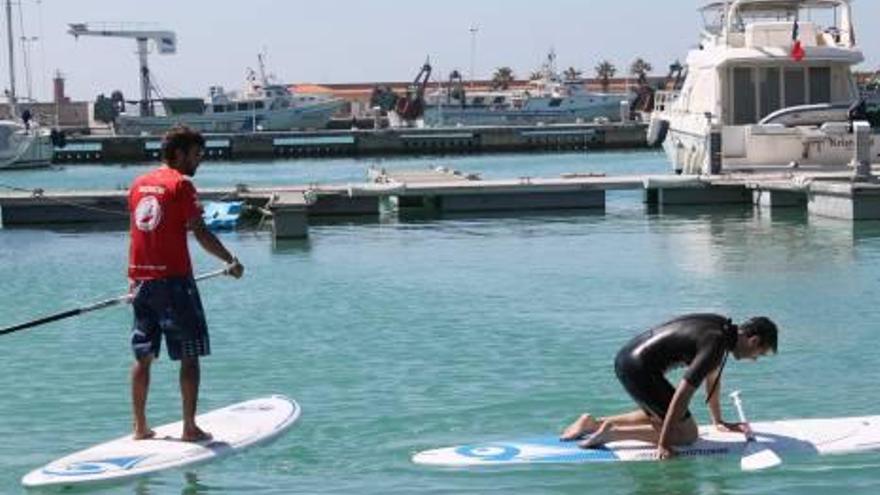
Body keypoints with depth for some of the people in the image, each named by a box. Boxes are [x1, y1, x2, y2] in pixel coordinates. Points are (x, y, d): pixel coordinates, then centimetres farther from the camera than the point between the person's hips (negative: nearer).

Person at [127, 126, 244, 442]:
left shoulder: (139, 184, 12)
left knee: (143, 356, 12)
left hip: (142, 279, 7)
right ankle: (190, 428, 2)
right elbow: (200, 232, -13)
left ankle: (140, 427, 17)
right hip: (173, 278, -7)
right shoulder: (180, 184, -8)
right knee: (189, 356, 2)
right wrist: (231, 261, -3)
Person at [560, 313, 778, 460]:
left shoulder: (723, 328, 9)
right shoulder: (715, 343, -20)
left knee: (657, 416, 32)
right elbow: (683, 393, -24)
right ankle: (613, 432, -9)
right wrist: (663, 444, -21)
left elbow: (712, 376, 23)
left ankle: (593, 422, 24)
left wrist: (718, 422, 29)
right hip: (639, 369, -10)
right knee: (687, 433, -5)